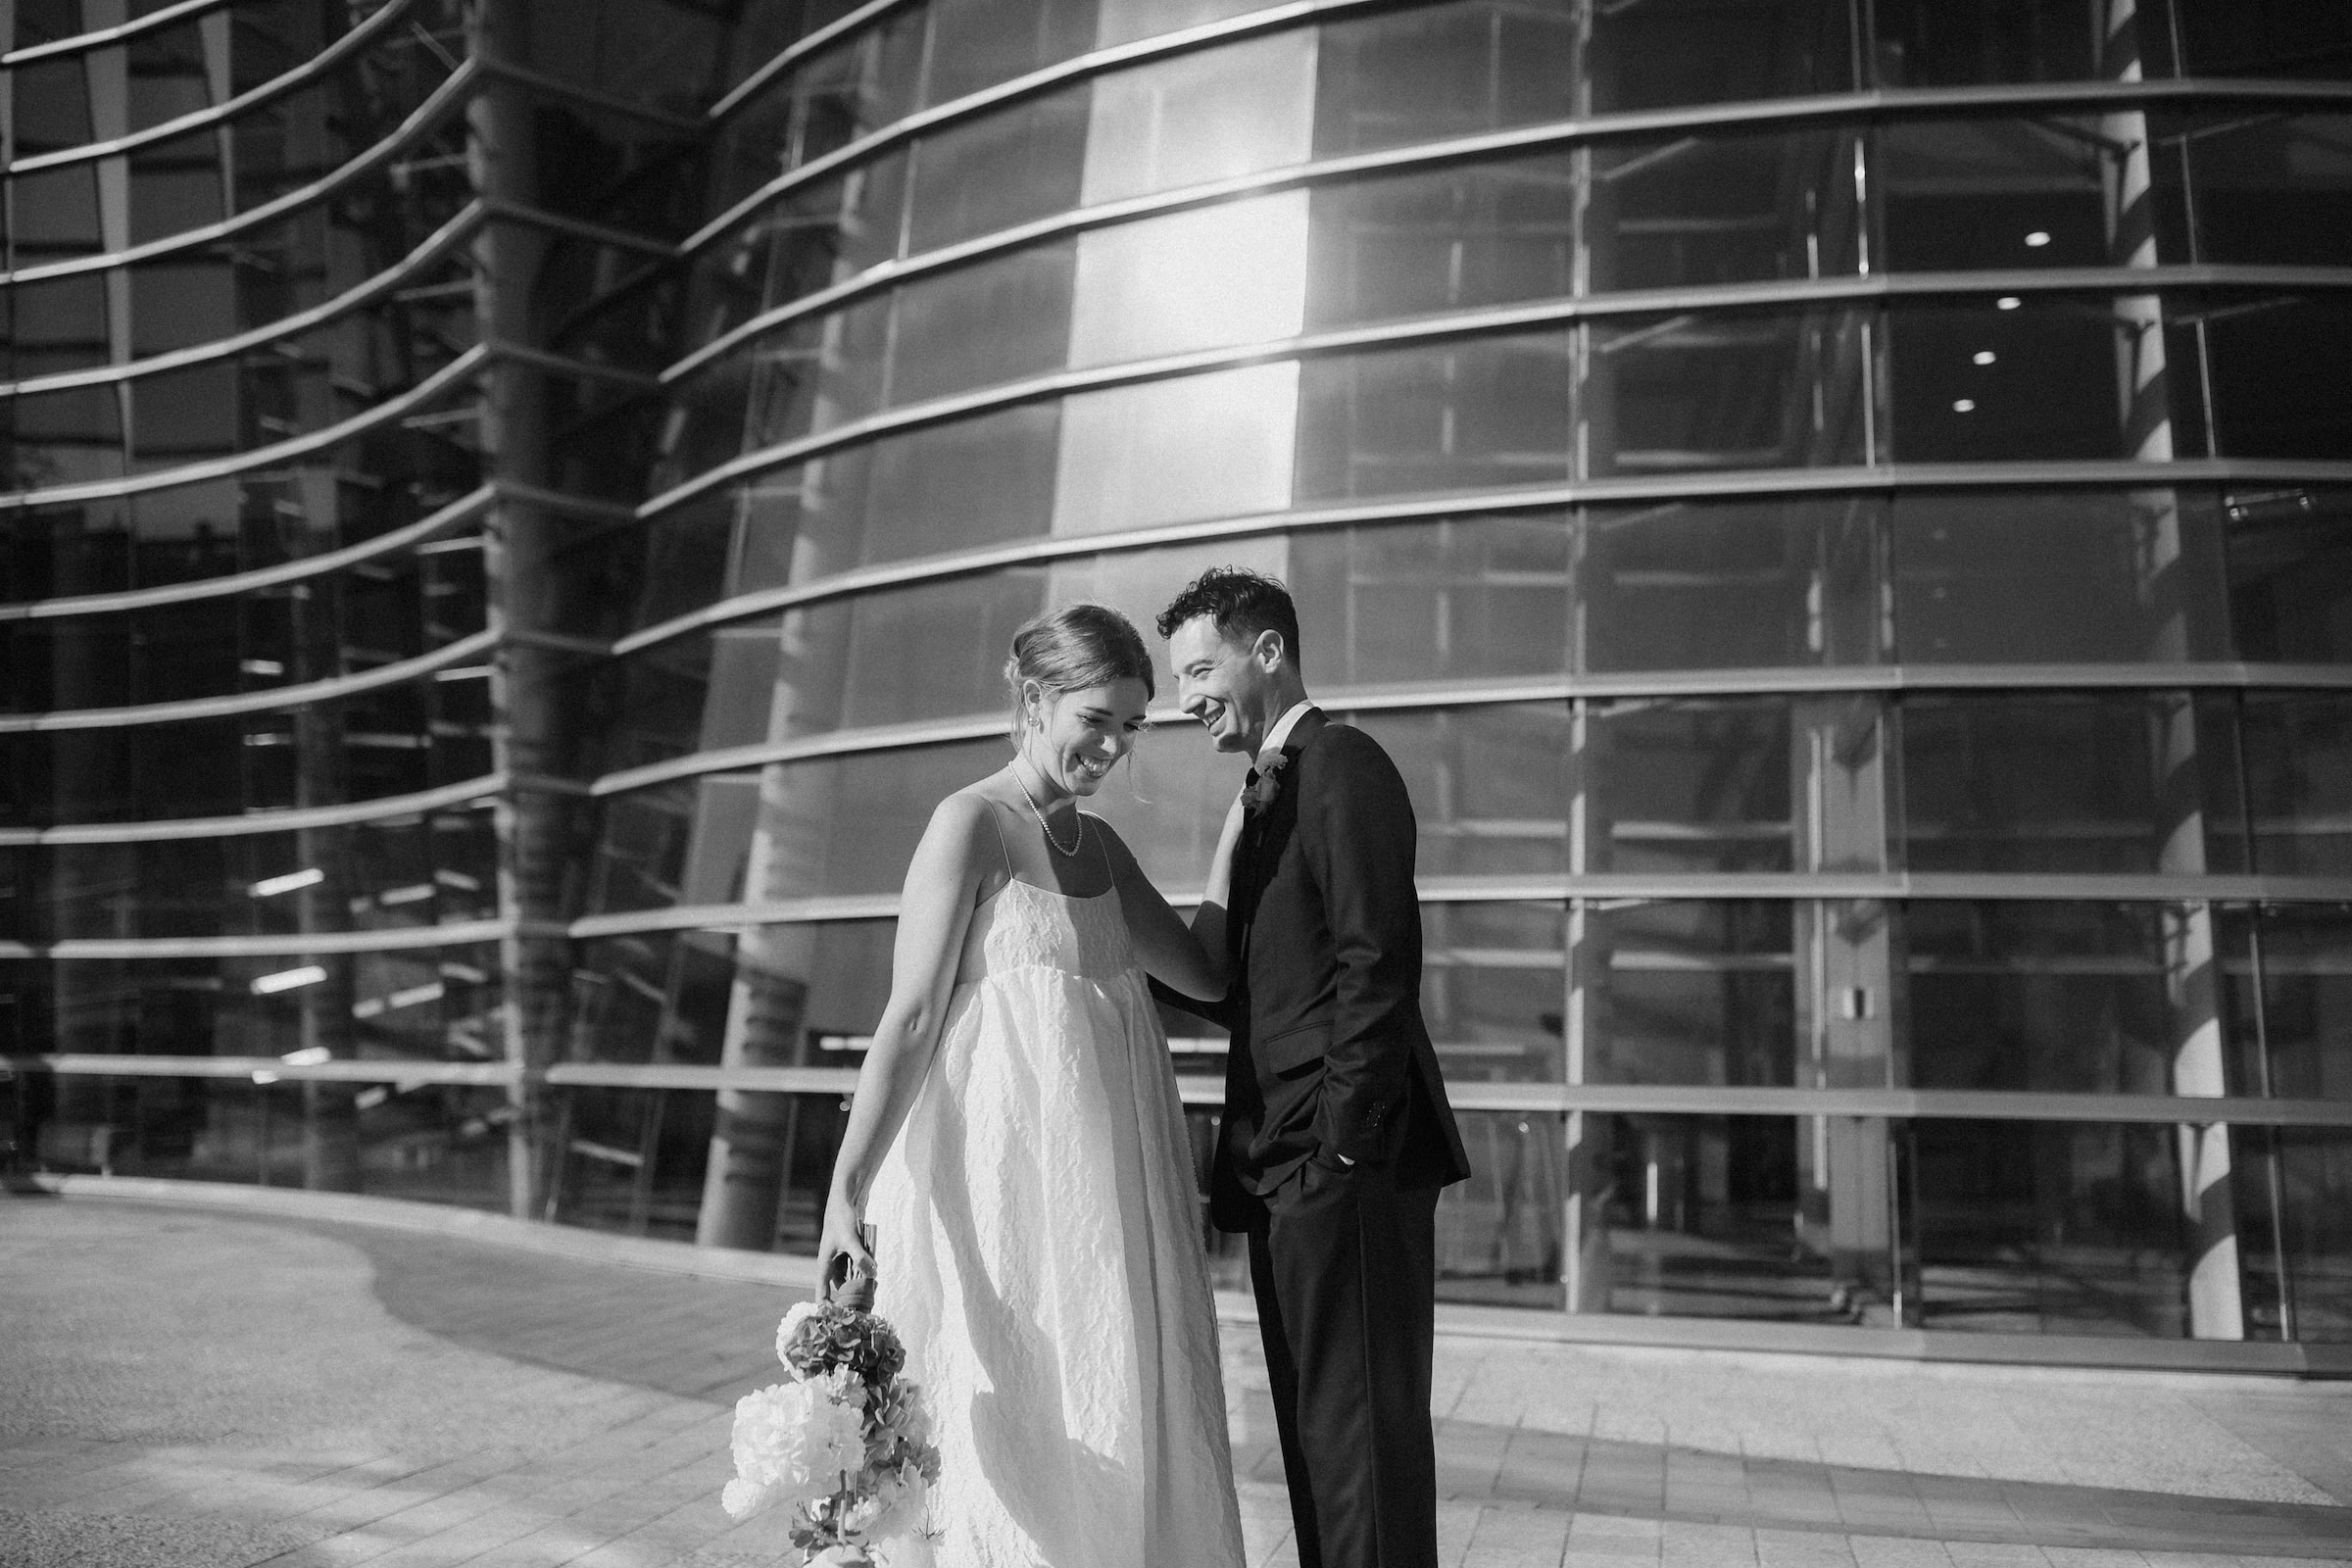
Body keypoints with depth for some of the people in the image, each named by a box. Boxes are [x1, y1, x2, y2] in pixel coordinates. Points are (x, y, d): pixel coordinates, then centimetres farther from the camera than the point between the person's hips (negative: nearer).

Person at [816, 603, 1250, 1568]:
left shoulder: (1098, 843, 14)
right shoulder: (972, 823, -8)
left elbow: (1204, 972, 12)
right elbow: (908, 1020, -13)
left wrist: (1242, 820, 11)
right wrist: (846, 1189, -21)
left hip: (1105, 1183, 8)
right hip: (1007, 1178, -7)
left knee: (1128, 1440, 12)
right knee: (1022, 1440, -1)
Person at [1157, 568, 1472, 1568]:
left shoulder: (1343, 765, -8)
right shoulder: (1270, 790, 22)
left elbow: (1375, 966, -17)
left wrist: (1343, 1146, -20)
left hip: (1342, 1167, -10)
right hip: (1285, 1168, 10)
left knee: (1361, 1428, -6)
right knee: (1315, 1427, 13)